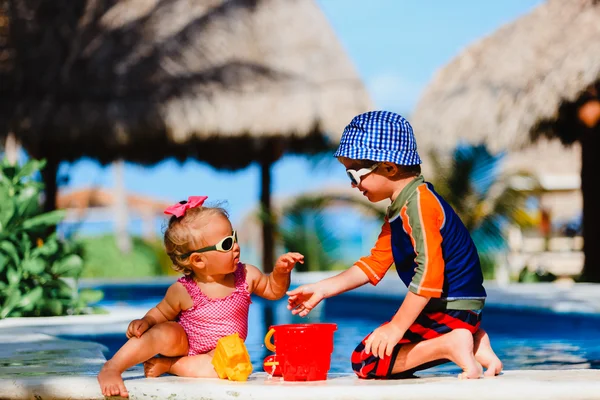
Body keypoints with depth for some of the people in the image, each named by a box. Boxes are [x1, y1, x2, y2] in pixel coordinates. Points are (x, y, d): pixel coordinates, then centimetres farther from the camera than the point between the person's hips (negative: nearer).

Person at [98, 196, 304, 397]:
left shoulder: (246, 276, -10)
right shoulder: (182, 291, -17)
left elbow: (273, 290, 7)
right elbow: (161, 313, -1)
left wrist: (280, 272, -14)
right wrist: (145, 322, -23)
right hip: (183, 345, -2)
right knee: (165, 334, -34)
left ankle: (166, 365, -20)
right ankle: (111, 369, -24)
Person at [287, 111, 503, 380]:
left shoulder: (419, 203, -18)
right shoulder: (398, 210, 16)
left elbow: (429, 272, -25)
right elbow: (374, 264, 19)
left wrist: (397, 327, -24)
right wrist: (323, 289, 12)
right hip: (439, 309, 10)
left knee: (367, 360, -10)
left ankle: (449, 346, -18)